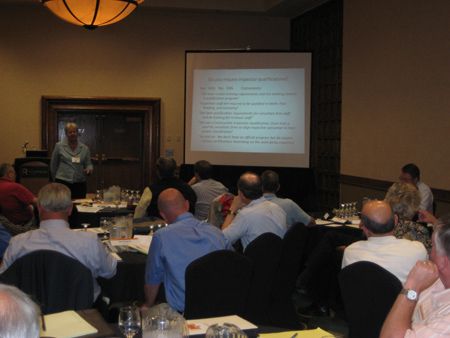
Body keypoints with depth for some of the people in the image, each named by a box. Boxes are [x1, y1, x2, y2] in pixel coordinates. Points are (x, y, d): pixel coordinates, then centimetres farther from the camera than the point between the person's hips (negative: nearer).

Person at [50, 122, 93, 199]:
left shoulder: (85, 148, 10)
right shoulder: (59, 146, 5)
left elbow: (88, 164, 12)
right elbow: (53, 165, 12)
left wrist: (88, 170, -10)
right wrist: (56, 179, 14)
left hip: (80, 183, 2)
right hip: (63, 182, -2)